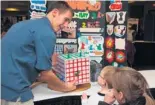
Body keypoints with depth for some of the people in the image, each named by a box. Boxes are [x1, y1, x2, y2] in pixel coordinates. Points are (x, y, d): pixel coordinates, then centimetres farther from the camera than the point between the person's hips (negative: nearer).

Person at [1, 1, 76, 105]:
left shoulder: (30, 24, 14)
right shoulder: (46, 33, -14)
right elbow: (45, 74, -11)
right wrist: (65, 87, 6)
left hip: (6, 83, 9)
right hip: (12, 88, -9)